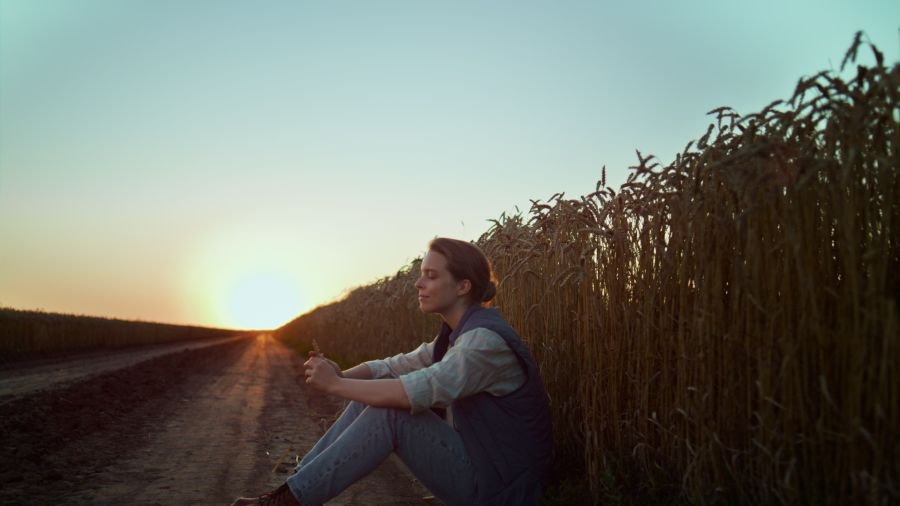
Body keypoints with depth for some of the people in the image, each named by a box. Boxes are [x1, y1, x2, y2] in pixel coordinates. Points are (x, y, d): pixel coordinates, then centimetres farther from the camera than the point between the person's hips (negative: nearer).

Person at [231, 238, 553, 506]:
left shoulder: (486, 339, -22)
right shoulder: (457, 334, 8)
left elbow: (417, 391, -33)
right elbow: (393, 367, 4)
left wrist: (335, 384, -23)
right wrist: (339, 376, -15)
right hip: (474, 461, 9)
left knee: (389, 412, -22)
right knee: (372, 396, 0)